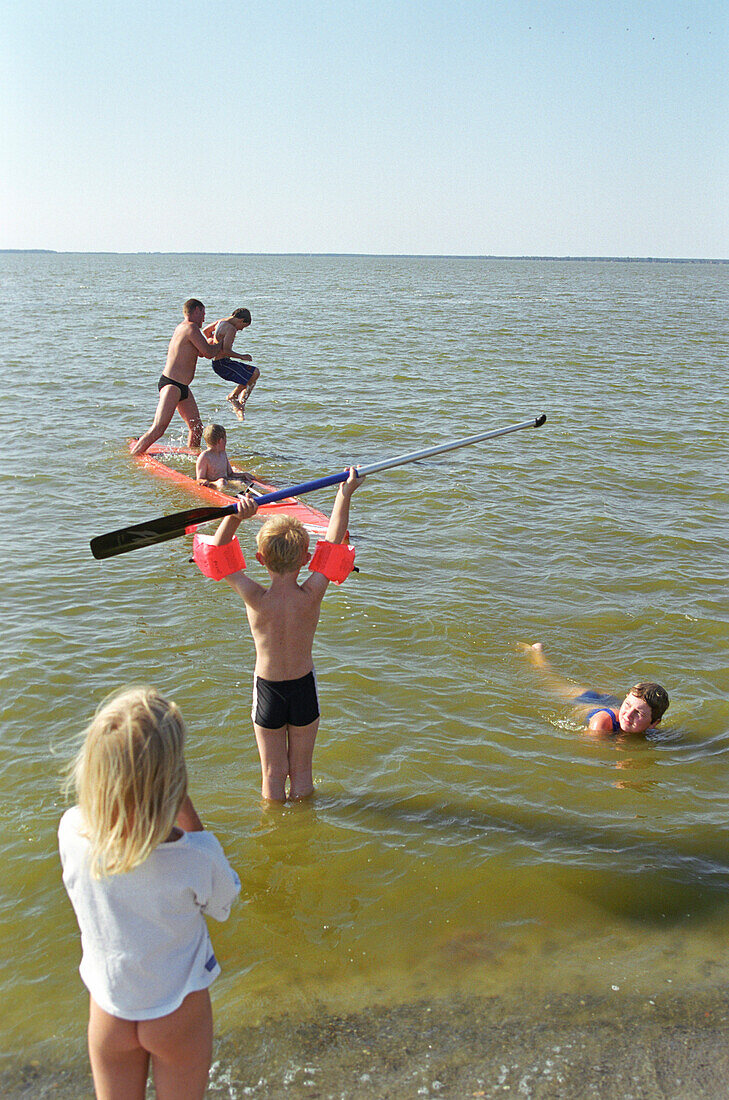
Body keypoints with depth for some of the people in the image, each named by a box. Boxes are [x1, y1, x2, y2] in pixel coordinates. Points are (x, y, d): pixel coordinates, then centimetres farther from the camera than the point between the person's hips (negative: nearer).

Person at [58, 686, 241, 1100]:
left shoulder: (71, 831, -25)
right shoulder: (195, 856, -34)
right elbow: (225, 900, -11)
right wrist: (186, 808, -17)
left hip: (108, 1012, 3)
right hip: (178, 1015, -2)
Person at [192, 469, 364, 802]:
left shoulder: (256, 599, -23)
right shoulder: (312, 595, -21)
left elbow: (219, 552, -14)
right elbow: (334, 542, -10)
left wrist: (235, 516, -28)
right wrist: (345, 494, -3)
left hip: (267, 689, -1)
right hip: (304, 688, 1)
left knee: (273, 774, 16)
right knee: (301, 771, 20)